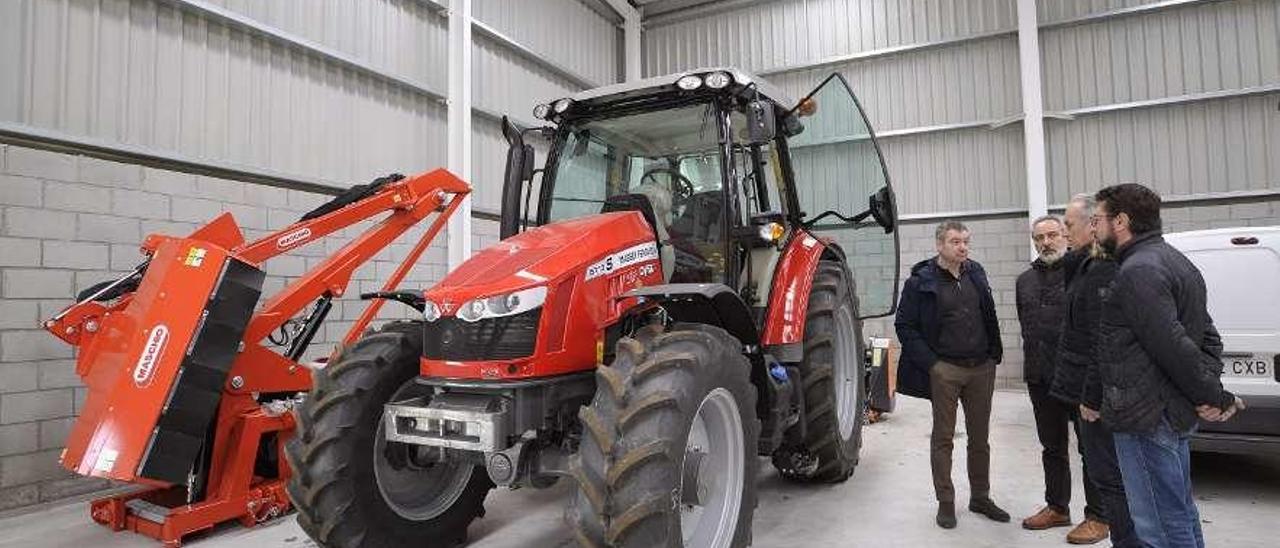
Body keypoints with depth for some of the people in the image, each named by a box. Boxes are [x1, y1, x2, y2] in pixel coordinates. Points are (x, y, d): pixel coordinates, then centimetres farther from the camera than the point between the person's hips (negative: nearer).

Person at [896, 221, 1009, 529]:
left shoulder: (976, 274, 9)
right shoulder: (921, 281, -7)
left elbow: (990, 316, 17)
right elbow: (904, 325, -8)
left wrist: (994, 354, 8)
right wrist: (930, 363, -13)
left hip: (982, 368, 5)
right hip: (944, 370, -5)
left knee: (980, 437, 14)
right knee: (943, 437, 4)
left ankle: (981, 497, 28)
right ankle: (945, 502, 15)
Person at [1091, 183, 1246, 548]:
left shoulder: (1138, 270, -19)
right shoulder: (1174, 261, 15)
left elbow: (1172, 345, -24)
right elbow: (1207, 336, 16)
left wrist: (1215, 396, -12)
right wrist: (1212, 392, 4)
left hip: (1146, 418, -10)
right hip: (1174, 413, 11)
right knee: (1179, 514, 22)